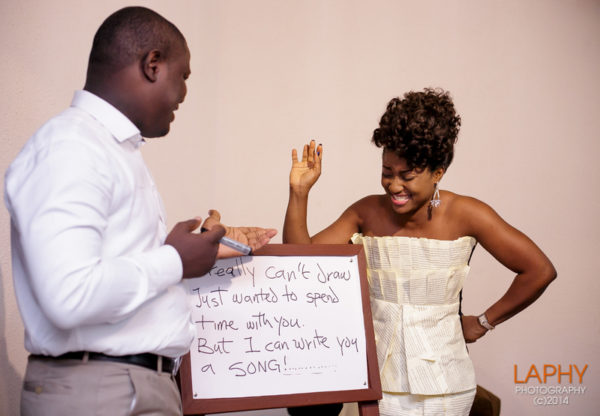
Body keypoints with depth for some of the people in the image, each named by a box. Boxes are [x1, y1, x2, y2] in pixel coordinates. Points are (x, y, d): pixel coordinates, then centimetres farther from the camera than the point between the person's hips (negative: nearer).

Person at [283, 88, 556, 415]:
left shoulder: (464, 215, -10)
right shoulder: (368, 213, -2)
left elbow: (540, 271, -8)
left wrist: (484, 323, -3)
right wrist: (299, 192, -13)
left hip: (440, 380, -2)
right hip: (378, 375, 2)